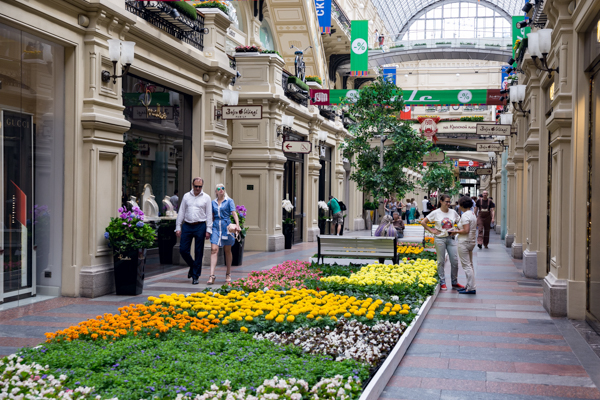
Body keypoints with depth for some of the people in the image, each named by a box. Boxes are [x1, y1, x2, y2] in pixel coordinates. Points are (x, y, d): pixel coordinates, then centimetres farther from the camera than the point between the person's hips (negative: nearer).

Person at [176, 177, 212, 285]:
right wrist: (178, 227, 5)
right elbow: (181, 212, 11)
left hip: (200, 226, -2)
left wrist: (208, 230, -3)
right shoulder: (186, 196, 9)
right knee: (183, 250, 0)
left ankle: (195, 276, 9)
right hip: (187, 226, 2)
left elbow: (209, 215, 3)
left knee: (199, 252, 0)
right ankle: (192, 266, 27)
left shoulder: (206, 198, 4)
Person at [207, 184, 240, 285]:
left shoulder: (229, 201, 1)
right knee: (214, 249, -11)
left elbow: (234, 213, -9)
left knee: (227, 250, 7)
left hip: (226, 226, -2)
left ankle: (228, 275, 20)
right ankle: (212, 275, -15)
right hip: (216, 226, 2)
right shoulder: (213, 202, 11)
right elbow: (212, 217, 17)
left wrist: (237, 225, -23)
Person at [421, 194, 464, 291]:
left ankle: (454, 282, 16)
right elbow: (423, 222, -3)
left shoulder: (453, 212, 4)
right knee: (441, 261, 4)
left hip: (451, 238, 3)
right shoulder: (435, 213, -5)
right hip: (440, 239, -3)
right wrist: (431, 230, -6)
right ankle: (442, 283, 14)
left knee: (455, 261, 3)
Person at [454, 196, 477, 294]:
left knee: (466, 265, -6)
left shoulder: (465, 215, -17)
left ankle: (471, 288, -6)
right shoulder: (473, 214, 12)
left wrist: (455, 231, -10)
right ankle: (469, 286, 21)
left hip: (464, 242, -10)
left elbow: (466, 230, -23)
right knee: (470, 264, 15)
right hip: (471, 241, 10)